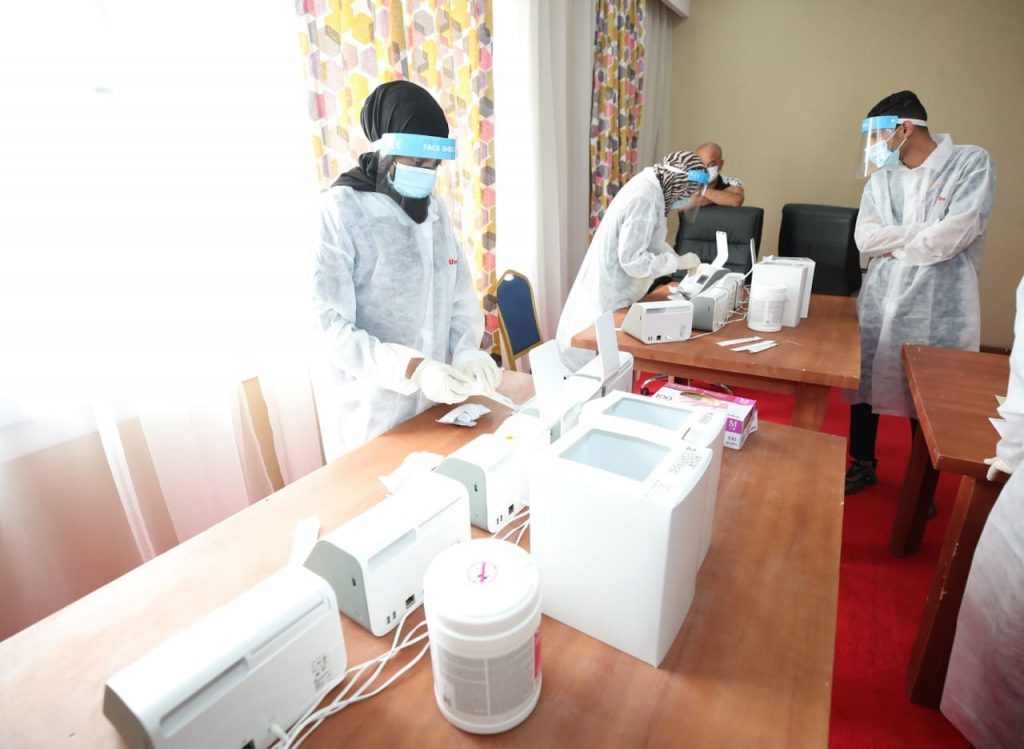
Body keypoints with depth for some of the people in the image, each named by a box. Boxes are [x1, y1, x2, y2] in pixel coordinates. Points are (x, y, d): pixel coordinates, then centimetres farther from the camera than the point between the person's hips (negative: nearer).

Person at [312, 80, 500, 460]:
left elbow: (460, 297, 5)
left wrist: (467, 351, -13)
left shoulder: (435, 208, 7)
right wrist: (413, 369, -29)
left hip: (435, 402, 6)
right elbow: (334, 327, -18)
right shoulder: (342, 211, -13)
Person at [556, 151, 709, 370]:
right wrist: (678, 262, -16)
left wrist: (682, 262, 3)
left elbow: (651, 241, 15)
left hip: (612, 290, 10)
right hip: (609, 296, -10)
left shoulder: (650, 186, 7)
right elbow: (633, 260, -25)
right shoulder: (645, 197, -23)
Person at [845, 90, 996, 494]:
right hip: (879, 300, 4)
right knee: (865, 383, 11)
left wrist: (894, 244, -5)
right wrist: (924, 232, -12)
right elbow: (864, 238, -4)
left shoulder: (972, 162, -5)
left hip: (938, 306, -4)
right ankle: (862, 464, 32)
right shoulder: (882, 176, 8)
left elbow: (951, 238, -16)